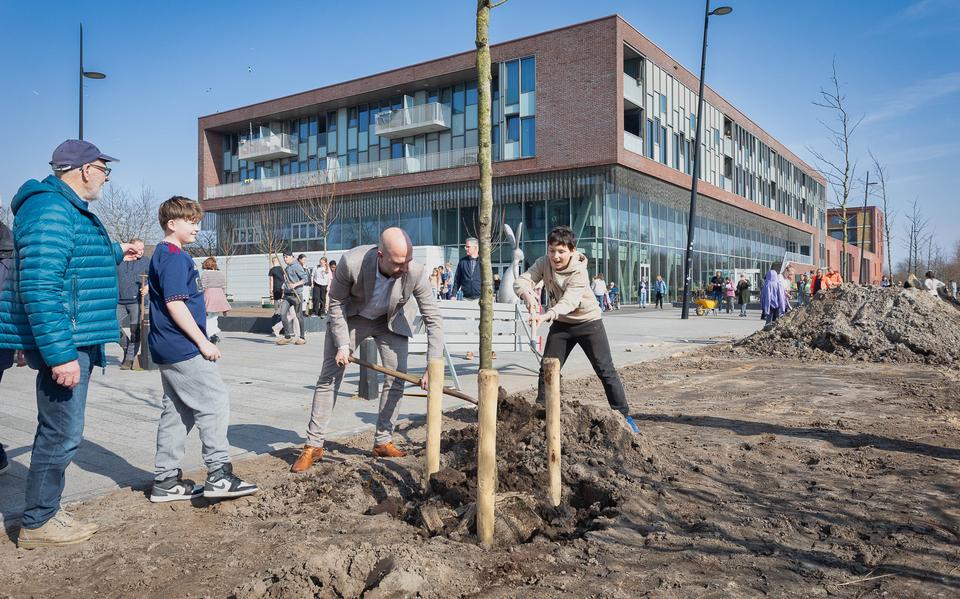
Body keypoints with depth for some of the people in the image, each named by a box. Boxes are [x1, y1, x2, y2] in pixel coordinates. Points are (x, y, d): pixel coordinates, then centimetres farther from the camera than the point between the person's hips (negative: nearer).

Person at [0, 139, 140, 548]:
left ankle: (45, 513, 31)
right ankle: (37, 525, 13)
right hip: (66, 344, -11)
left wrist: (115, 252, 45)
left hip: (74, 341, 11)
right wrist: (60, 354, -28)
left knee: (57, 432, 18)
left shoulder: (69, 209, 16)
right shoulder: (51, 211, -17)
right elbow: (39, 287, -25)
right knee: (62, 434, -2)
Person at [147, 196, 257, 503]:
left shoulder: (163, 256, 18)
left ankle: (166, 481, 18)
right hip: (184, 350, -11)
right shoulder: (174, 257, -13)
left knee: (176, 412, 13)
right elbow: (175, 305, -20)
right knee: (215, 403, -6)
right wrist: (203, 342, -17)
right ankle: (219, 475, -4)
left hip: (169, 350, 11)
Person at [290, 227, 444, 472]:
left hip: (392, 320, 1)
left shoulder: (416, 272, -33)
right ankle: (313, 445, 5)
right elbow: (336, 301, -17)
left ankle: (383, 441, 11)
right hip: (351, 316, -1)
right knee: (329, 377, -3)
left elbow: (433, 319, -25)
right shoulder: (351, 262, -36)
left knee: (396, 378, -5)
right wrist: (342, 344, -21)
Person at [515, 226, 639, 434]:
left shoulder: (579, 272, -27)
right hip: (561, 323, 4)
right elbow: (521, 281, -24)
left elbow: (569, 302, -40)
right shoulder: (543, 263, -13)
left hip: (588, 322, -4)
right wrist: (528, 295, -47)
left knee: (605, 370, -4)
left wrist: (546, 316, -57)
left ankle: (623, 415, 5)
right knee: (547, 369, 3)